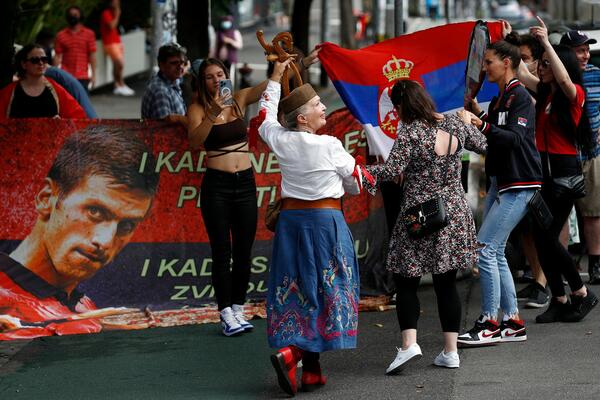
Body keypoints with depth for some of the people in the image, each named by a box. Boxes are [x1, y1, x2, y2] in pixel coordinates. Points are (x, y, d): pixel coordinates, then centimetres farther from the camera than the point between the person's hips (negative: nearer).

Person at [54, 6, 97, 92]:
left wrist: (93, 75, -2)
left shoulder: (89, 34, 4)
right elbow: (58, 56, 5)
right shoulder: (61, 35, 5)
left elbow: (92, 55, 2)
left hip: (83, 77, 0)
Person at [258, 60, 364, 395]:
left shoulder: (281, 141, -1)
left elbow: (265, 118, 22)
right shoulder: (330, 146, -12)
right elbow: (355, 185, 0)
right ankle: (290, 354, -17)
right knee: (325, 289, 0)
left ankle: (311, 371, 10)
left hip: (291, 218, 5)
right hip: (326, 220, -5)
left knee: (298, 290, 8)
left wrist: (275, 80, 31)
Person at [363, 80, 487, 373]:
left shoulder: (409, 132, -14)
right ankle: (450, 351, 10)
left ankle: (409, 343, -13)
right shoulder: (455, 124, 3)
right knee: (446, 283, 11)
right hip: (454, 215, 5)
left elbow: (392, 171, -21)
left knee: (406, 282, 4)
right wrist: (467, 123, 35)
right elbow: (481, 145, 18)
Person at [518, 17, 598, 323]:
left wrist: (546, 42, -31)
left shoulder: (574, 93, -8)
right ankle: (559, 300, 12)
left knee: (548, 237, -9)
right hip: (541, 168, 8)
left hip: (564, 170, -8)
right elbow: (521, 73, 18)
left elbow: (564, 79, -28)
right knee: (540, 238, 5)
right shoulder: (544, 91, 11)